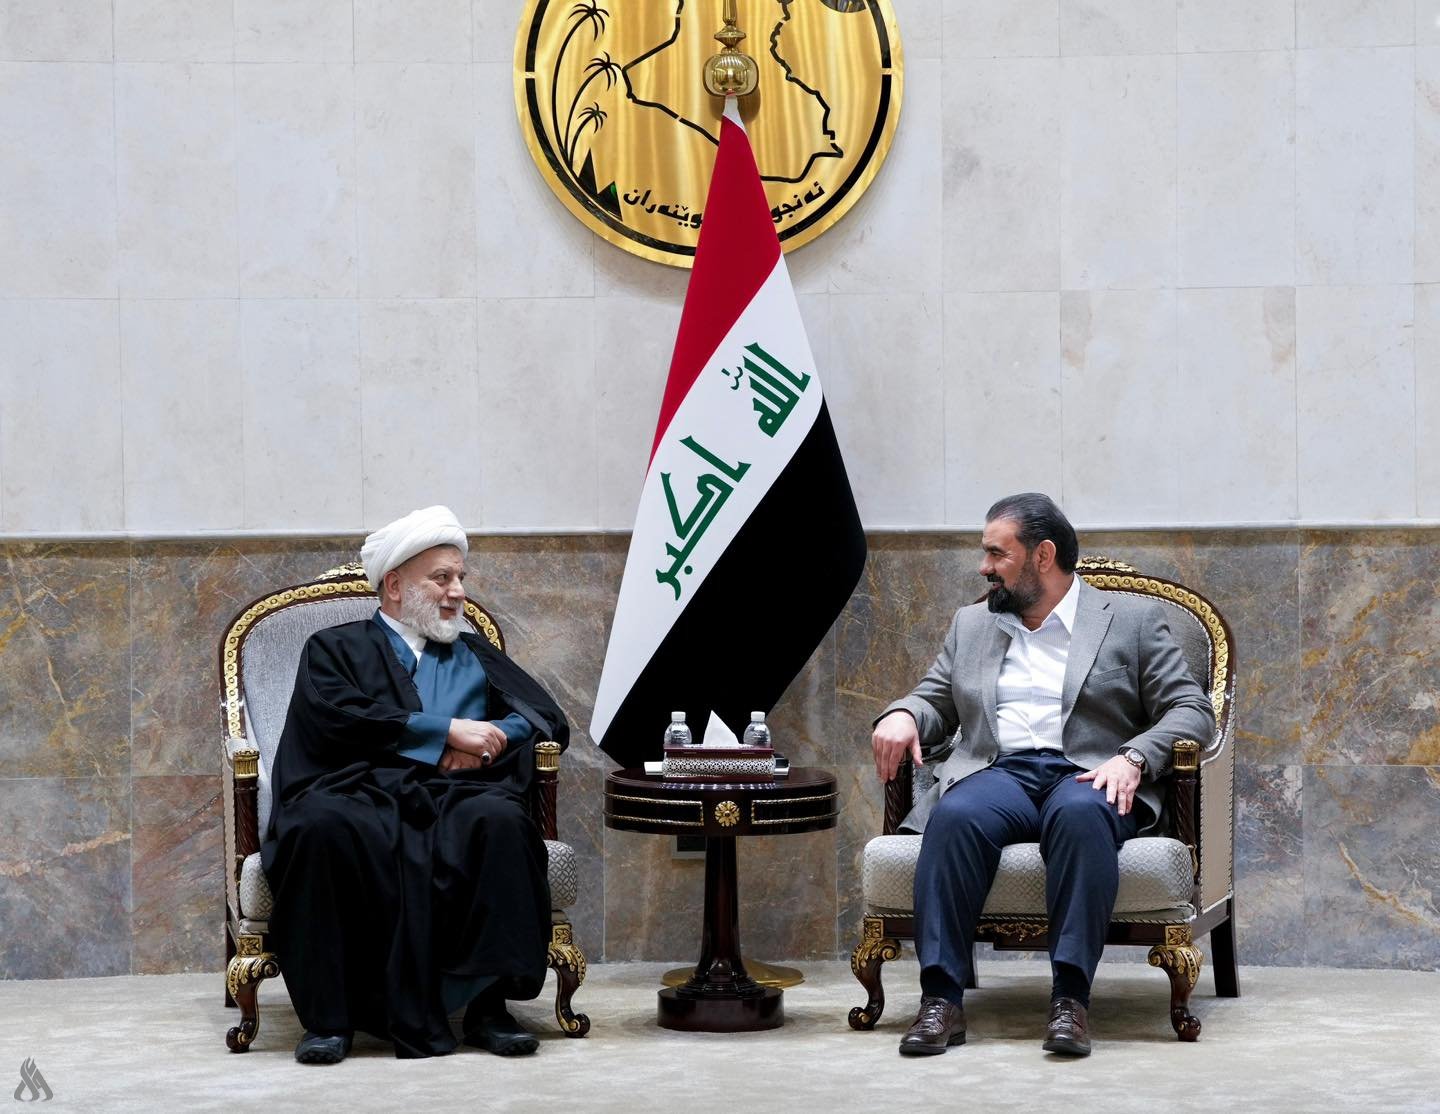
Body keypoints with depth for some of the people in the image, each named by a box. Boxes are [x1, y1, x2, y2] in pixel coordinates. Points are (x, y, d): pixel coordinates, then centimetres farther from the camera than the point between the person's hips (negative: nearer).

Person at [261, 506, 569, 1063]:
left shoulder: (474, 654, 30)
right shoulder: (336, 648, 20)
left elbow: (549, 718, 21)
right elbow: (337, 720, -1)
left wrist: (491, 739, -1)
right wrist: (448, 731, -5)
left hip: (453, 795, 2)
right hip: (361, 790, -2)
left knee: (500, 821, -34)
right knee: (321, 826, -38)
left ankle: (487, 1003, -29)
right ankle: (328, 1015, -30)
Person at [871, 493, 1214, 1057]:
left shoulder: (1132, 619, 13)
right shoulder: (971, 624, 26)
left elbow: (1191, 710, 6)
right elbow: (933, 701, 26)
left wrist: (1133, 757, -13)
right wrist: (901, 715, 1)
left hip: (1087, 777, -2)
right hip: (996, 772, 2)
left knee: (1080, 814, -39)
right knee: (955, 817, -34)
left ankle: (1071, 998, -41)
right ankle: (941, 1000, -36)